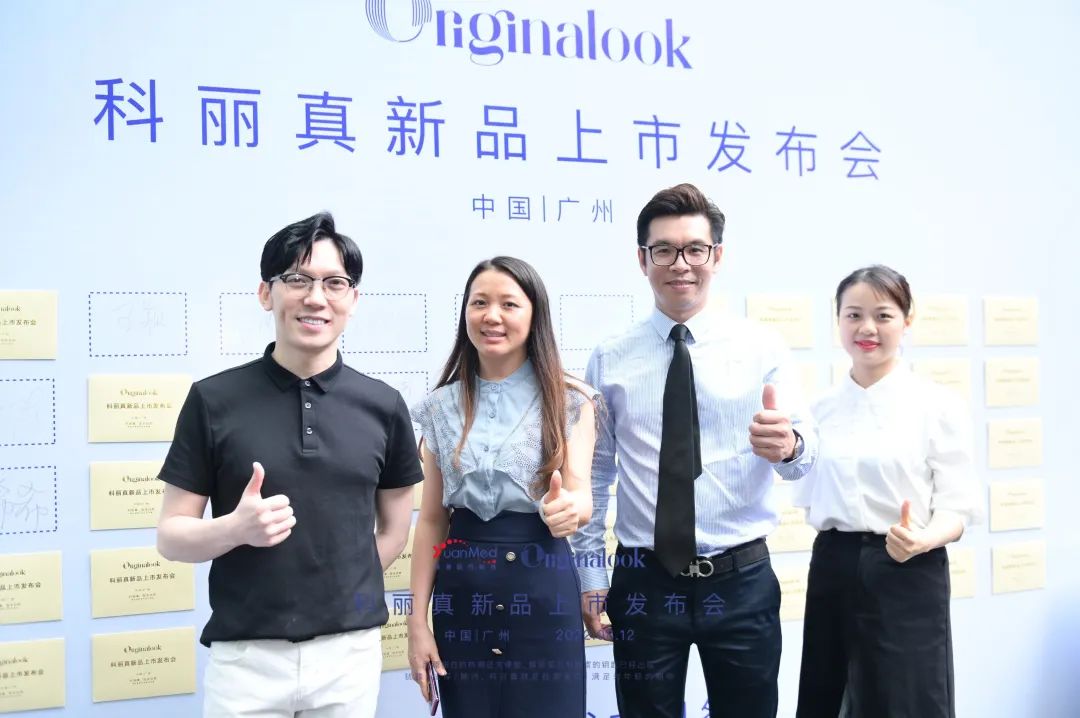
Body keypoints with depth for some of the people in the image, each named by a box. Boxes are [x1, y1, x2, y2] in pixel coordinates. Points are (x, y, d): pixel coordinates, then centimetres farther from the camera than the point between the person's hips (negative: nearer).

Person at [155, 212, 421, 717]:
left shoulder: (383, 405, 1)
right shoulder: (213, 399, -4)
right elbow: (171, 537, -2)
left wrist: (343, 599, 5)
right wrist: (235, 529, -19)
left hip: (350, 652, 2)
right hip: (244, 655, -1)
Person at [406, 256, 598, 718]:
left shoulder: (570, 400, -2)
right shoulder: (442, 406, 5)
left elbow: (579, 492, -12)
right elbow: (431, 518, 5)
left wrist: (568, 508, -36)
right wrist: (418, 619, 2)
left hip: (542, 587, -2)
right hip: (460, 589, 2)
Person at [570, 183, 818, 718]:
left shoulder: (761, 346, -1)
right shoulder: (609, 360, 1)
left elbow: (803, 455, -10)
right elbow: (593, 474, 5)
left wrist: (788, 445, -33)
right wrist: (591, 575, 4)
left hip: (742, 581, 0)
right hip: (643, 584, 1)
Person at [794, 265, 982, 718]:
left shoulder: (938, 405, -6)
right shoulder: (821, 410, 5)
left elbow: (956, 508, -8)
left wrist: (921, 540, -24)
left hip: (907, 576, -3)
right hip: (833, 572, 4)